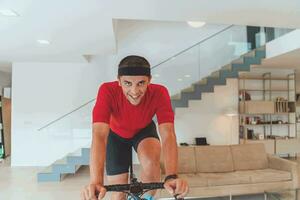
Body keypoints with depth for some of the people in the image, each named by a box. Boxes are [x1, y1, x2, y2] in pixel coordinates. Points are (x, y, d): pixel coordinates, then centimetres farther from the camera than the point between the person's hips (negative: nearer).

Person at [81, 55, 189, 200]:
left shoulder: (159, 93, -34)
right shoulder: (107, 91, -36)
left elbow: (167, 134, -41)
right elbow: (99, 135, -45)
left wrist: (171, 177, -56)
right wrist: (96, 182, -57)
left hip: (144, 130, 0)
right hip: (117, 134, 0)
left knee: (151, 160, -31)